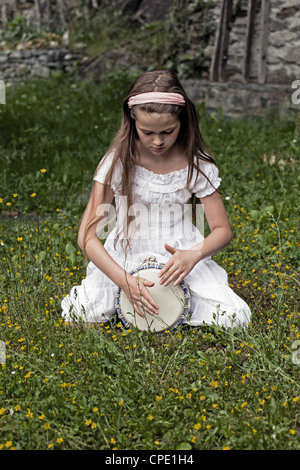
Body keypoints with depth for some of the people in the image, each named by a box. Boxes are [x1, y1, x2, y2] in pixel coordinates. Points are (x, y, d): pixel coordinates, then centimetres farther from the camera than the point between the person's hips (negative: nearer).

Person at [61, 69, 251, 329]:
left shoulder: (196, 165, -7)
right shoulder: (119, 162, -10)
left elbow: (222, 230, -2)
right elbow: (87, 236, -13)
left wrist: (194, 254, -26)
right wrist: (126, 281, -28)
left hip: (179, 257, 1)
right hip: (125, 258, 0)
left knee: (233, 317, -20)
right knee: (82, 312, -23)